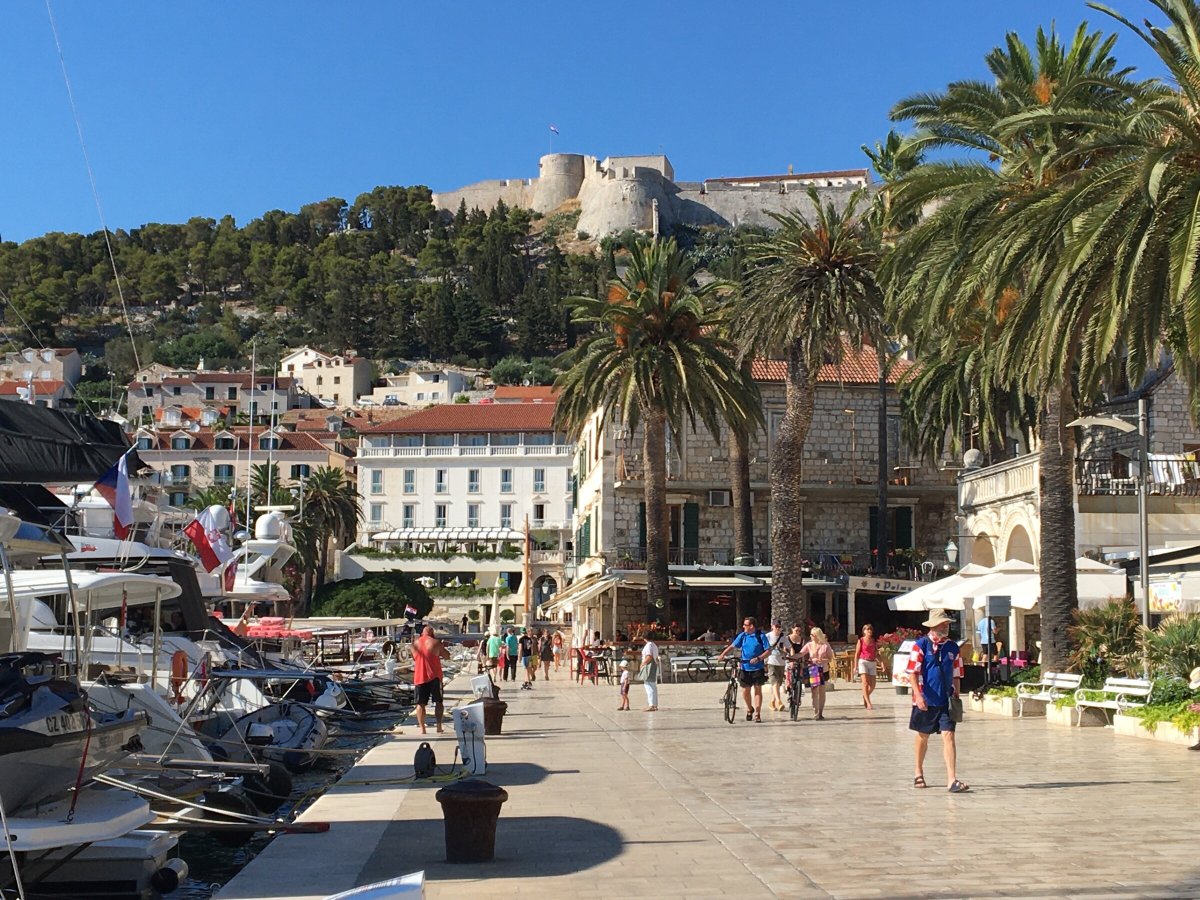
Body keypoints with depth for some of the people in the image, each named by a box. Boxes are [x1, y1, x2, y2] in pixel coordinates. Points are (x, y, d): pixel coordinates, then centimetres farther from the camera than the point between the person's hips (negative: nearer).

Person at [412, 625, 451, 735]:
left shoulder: (415, 643, 7)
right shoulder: (435, 642, -4)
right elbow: (447, 656, 4)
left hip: (419, 677, 3)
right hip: (434, 676, -3)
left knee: (421, 703, 6)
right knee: (438, 701, 8)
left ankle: (422, 729, -1)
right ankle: (438, 727, 0)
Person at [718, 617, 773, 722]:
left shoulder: (761, 636, -5)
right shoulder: (742, 636, 4)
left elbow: (768, 651, -7)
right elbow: (732, 646, 2)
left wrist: (758, 658, -20)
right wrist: (722, 655, -13)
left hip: (758, 668, -3)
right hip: (745, 668, 3)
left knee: (757, 690, 0)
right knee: (745, 691, 6)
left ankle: (757, 713, 4)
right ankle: (749, 709, 30)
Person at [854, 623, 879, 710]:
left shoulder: (874, 641, 10)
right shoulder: (861, 641, 0)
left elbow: (876, 653, 13)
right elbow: (857, 654, 0)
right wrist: (855, 666, -5)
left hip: (872, 663, 4)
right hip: (863, 661, -4)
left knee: (872, 685, 3)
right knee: (865, 683, -15)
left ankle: (865, 697, 31)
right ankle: (868, 703, -15)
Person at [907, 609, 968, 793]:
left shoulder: (952, 648, 7)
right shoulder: (921, 645, -5)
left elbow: (956, 675, 14)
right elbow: (912, 672, -9)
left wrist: (956, 697, 9)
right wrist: (918, 695, -17)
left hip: (946, 701, 2)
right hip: (925, 701, -2)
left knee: (948, 737, -9)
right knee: (923, 737, 12)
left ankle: (952, 780, -13)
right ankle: (919, 773, 32)